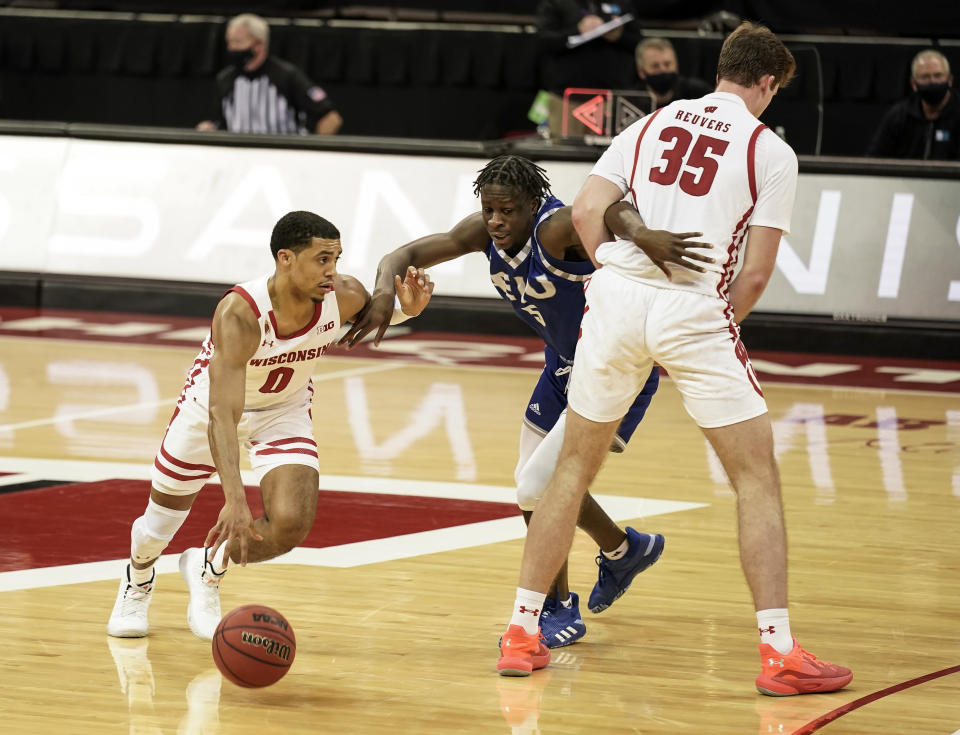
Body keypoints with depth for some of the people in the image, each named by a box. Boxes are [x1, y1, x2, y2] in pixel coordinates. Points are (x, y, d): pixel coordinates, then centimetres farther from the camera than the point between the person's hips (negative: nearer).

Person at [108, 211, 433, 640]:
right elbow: (222, 413, -44)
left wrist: (406, 309, -22)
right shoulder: (239, 314, -40)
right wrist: (235, 500, -54)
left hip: (285, 410, 3)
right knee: (160, 522, 13)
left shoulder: (343, 297, -25)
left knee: (291, 525, -20)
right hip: (211, 404, -3)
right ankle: (137, 583, 51)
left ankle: (208, 570, 12)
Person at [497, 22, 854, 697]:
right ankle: (778, 651, -2)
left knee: (574, 468, 17)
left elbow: (586, 213, 6)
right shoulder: (771, 151, 5)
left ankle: (521, 634, 18)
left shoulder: (652, 124, 16)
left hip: (616, 295, 4)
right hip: (696, 308, -4)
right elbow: (757, 270, -1)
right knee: (757, 477, 6)